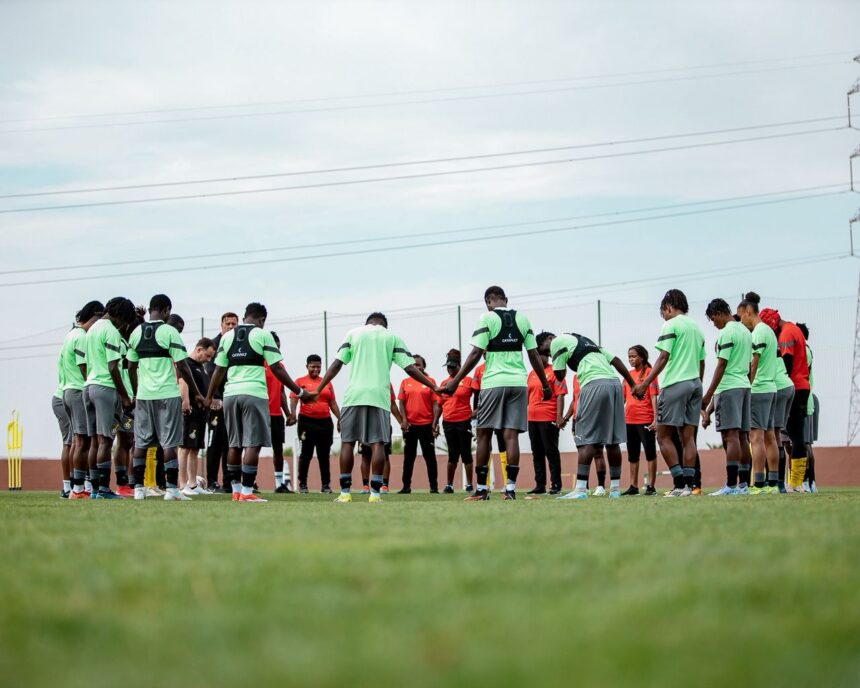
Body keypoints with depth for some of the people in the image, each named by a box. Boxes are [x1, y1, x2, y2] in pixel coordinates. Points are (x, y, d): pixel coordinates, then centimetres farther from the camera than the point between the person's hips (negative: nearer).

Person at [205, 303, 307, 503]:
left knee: (234, 444, 12)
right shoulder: (262, 335, 0)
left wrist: (209, 397, 24)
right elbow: (277, 369, -3)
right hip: (254, 393, -5)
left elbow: (219, 369, 13)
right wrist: (300, 392, 3)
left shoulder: (227, 336, 13)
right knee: (252, 444, -3)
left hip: (231, 393, 5)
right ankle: (246, 492, -7)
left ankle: (236, 490, 16)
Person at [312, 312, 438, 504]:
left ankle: (345, 492, 1)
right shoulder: (392, 337, 12)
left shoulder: (353, 334, 13)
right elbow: (410, 368, 5)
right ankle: (375, 492, -7)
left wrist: (318, 390, 10)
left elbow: (336, 364, 7)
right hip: (379, 396, 0)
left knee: (347, 441, 5)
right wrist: (434, 387, 10)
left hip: (353, 395, 1)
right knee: (377, 443, 0)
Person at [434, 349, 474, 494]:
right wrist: (435, 423, 10)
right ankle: (449, 485, 11)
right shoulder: (444, 383, 11)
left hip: (464, 421, -4)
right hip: (448, 422, 4)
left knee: (466, 453, 1)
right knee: (452, 454, 9)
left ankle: (469, 484, 5)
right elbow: (439, 405, 14)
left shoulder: (467, 381, -3)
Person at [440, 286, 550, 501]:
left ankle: (481, 489, 7)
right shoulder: (522, 319, 10)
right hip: (518, 383, 3)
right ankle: (510, 488, -4)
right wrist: (545, 385, 19)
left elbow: (476, 353, -8)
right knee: (511, 435, 2)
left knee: (484, 434, 6)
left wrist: (456, 381, -5)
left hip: (493, 383, -3)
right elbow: (534, 355, 10)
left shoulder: (487, 318, -2)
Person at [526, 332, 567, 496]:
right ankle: (540, 485, 15)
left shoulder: (554, 372, -4)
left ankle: (556, 485, 0)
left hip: (549, 419, -7)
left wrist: (559, 417, -18)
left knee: (551, 452, -4)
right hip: (532, 419, 7)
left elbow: (560, 395, -10)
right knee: (537, 453, 10)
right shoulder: (531, 374, 15)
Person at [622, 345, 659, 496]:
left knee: (650, 452, -1)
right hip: (629, 420, 7)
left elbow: (654, 396, -10)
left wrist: (655, 418, -16)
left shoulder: (649, 372, -5)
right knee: (632, 455, 11)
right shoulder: (629, 374, 13)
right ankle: (633, 486, 18)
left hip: (645, 420, -7)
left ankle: (650, 486, 1)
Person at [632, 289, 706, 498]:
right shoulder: (697, 328, 17)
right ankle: (689, 484, 0)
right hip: (695, 384, 7)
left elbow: (664, 357, -13)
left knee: (664, 436, -2)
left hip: (674, 384, -7)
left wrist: (645, 384, -14)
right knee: (688, 437, 6)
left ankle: (679, 483, -10)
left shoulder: (671, 325, -5)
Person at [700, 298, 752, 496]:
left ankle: (731, 485, -18)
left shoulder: (727, 333, -10)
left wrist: (708, 396, -14)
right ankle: (743, 484, 8)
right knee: (740, 436, 9)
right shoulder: (746, 331, 17)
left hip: (728, 387, -9)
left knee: (730, 436, -13)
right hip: (744, 385, 9)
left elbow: (721, 365, -14)